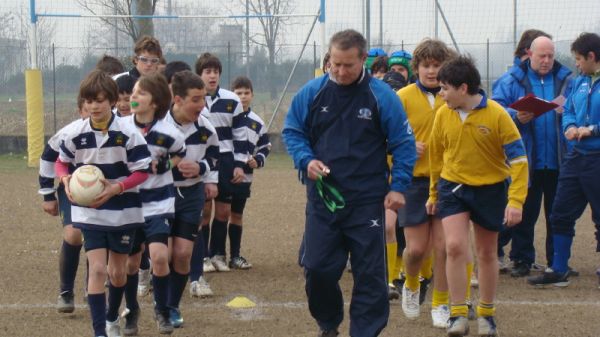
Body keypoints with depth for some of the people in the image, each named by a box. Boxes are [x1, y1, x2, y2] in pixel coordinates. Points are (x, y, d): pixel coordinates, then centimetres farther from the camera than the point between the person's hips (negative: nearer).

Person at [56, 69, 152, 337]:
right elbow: (62, 162, 9)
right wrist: (65, 179, -13)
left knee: (117, 272, 13)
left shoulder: (128, 133, -15)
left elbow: (142, 172, -10)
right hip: (90, 212, 0)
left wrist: (116, 188, -23)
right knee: (97, 269, -10)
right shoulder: (75, 133, -7)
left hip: (123, 212, 0)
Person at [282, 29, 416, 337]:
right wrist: (305, 159, -7)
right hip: (322, 196, 2)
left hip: (367, 199, -2)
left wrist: (398, 186, -7)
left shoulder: (382, 96, -5)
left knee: (370, 272, 0)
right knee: (317, 267, 4)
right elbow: (292, 130, 12)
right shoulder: (312, 93, 1)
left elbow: (403, 143, 0)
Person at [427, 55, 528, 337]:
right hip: (453, 187, 1)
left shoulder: (496, 114, -18)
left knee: (487, 253, 11)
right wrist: (434, 193, 15)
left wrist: (515, 200, -21)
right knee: (454, 247, -14)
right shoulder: (443, 115, -9)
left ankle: (486, 314, 27)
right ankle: (458, 314, -7)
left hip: (490, 189, -1)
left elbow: (518, 158, -15)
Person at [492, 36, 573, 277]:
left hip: (558, 161, 1)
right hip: (526, 161, -1)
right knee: (524, 214, 5)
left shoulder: (565, 80, 6)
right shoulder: (514, 81, 3)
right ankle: (522, 260, 13)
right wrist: (516, 116, -21)